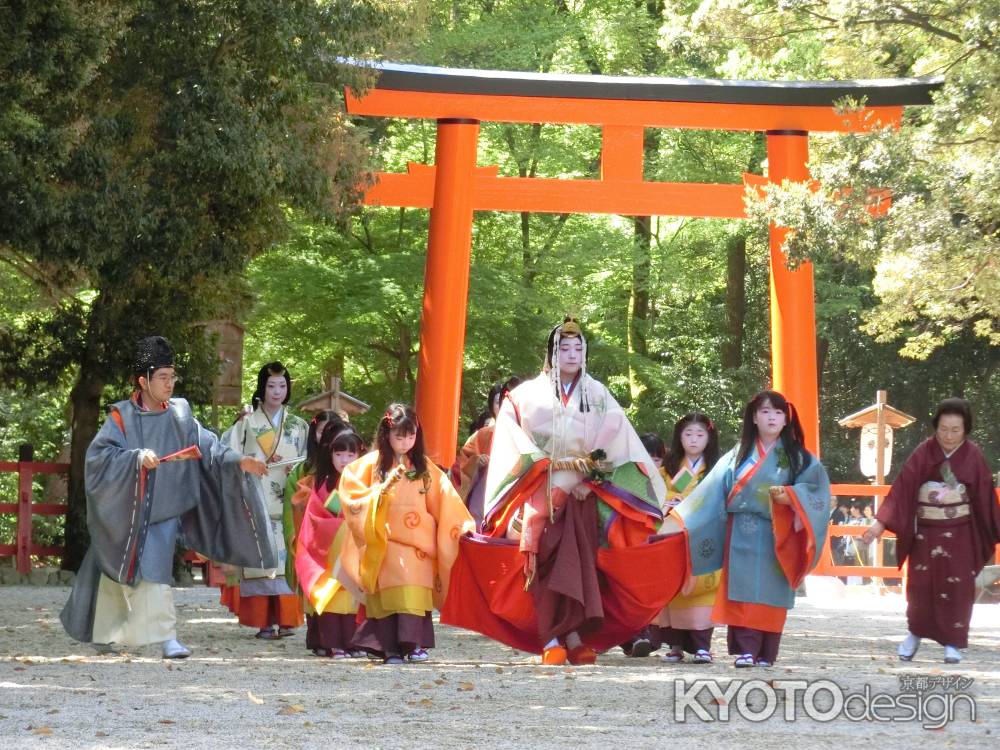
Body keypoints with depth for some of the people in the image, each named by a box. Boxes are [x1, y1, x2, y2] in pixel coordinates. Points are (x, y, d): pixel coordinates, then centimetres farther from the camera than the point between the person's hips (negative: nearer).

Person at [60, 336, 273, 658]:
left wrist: (238, 462, -16)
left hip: (164, 510, 1)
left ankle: (167, 638, -3)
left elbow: (208, 447, -1)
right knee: (113, 572, 6)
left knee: (154, 569, -6)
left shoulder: (179, 415, 3)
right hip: (125, 509, -1)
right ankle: (104, 632, 19)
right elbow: (99, 455, -16)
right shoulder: (122, 416, -6)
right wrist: (137, 458, -29)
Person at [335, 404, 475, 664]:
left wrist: (464, 525, -3)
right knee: (391, 591, -11)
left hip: (417, 542, 2)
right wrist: (386, 485, -12)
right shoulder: (372, 464, 4)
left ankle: (414, 644, -10)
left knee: (415, 590, -11)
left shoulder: (423, 466, 10)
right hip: (385, 543, -2)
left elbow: (445, 499, 7)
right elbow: (354, 498, -2)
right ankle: (390, 648, -10)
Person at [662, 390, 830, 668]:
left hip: (775, 536, -1)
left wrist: (790, 496, -21)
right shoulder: (739, 455, 11)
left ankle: (765, 653, 0)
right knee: (743, 591, -6)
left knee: (770, 593, -4)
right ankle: (745, 650, -8)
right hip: (742, 535, 1)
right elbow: (712, 491, 7)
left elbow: (817, 488, -3)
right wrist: (677, 520, 0)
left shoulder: (796, 456, 7)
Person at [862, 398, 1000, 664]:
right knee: (920, 585, 4)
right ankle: (914, 634, 22)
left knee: (957, 588, 2)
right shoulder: (923, 453, -9)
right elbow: (901, 489, -13)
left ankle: (953, 642, 12)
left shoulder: (973, 456, -6)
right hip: (926, 532, 0)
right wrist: (881, 522, -21)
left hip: (959, 534, 0)